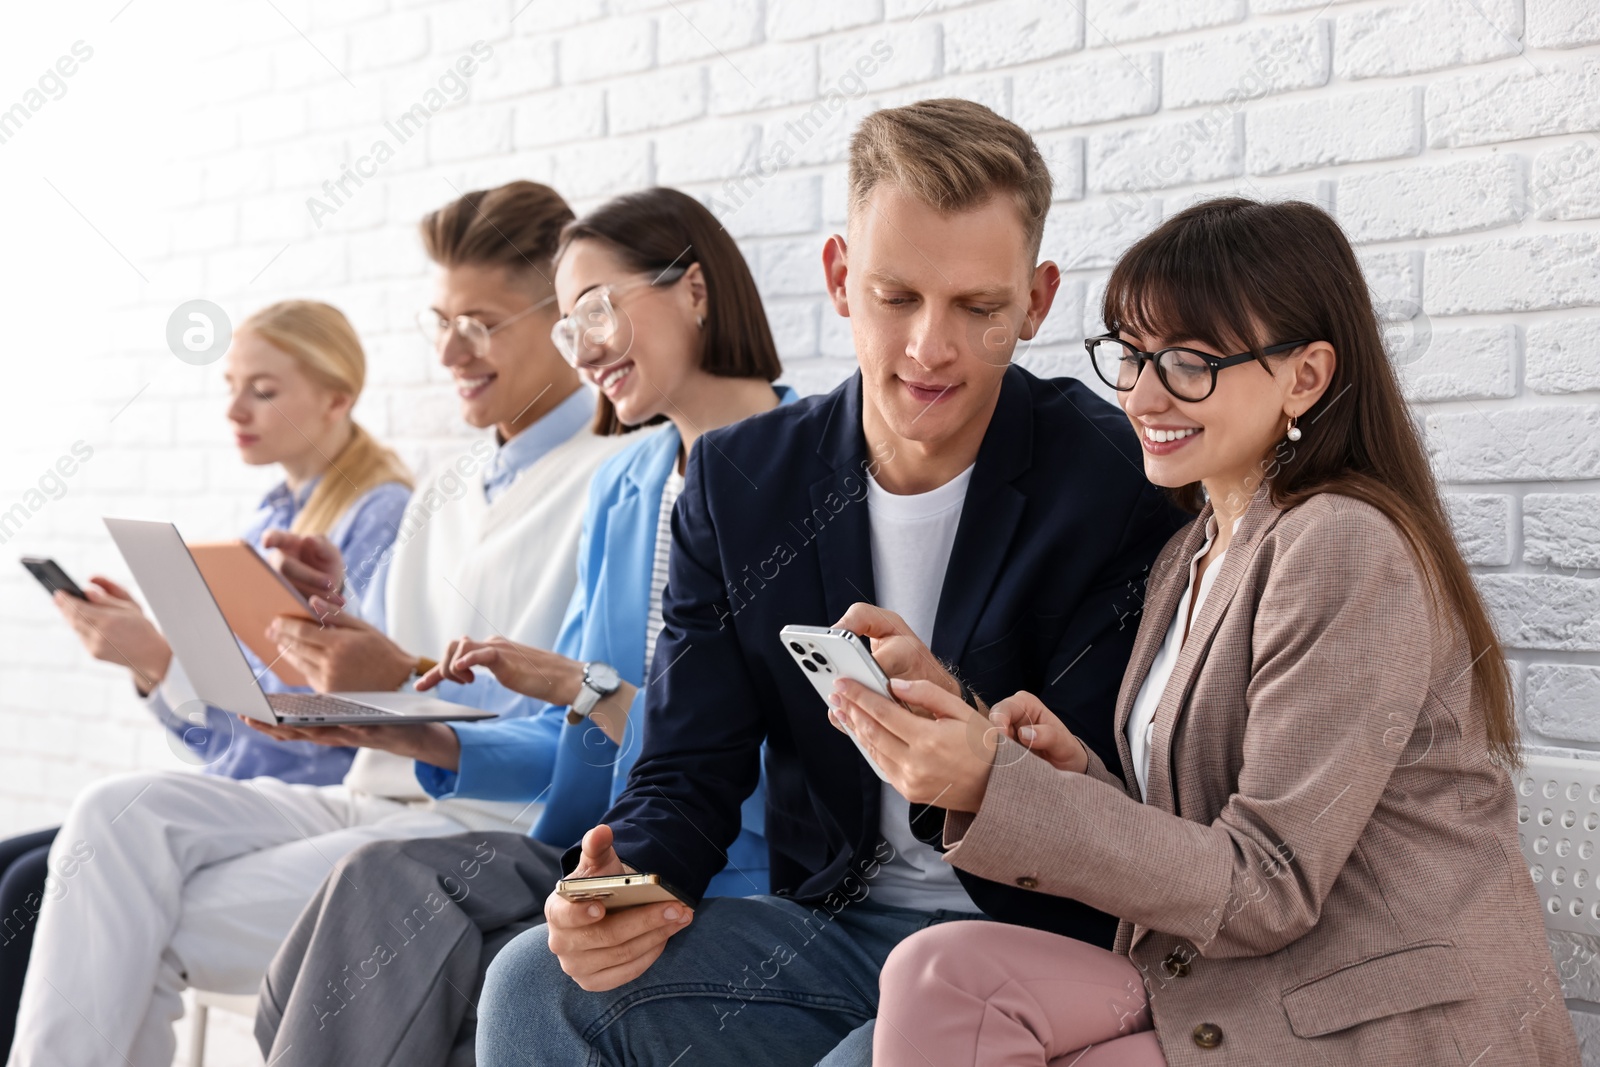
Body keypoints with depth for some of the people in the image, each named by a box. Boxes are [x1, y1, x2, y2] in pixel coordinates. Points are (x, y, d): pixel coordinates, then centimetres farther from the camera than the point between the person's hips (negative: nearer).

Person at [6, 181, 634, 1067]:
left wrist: (404, 681, -21)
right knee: (121, 813, -16)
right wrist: (342, 609, 5)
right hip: (375, 797, 8)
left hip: (497, 825, -8)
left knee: (168, 925, -18)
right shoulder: (448, 488, 21)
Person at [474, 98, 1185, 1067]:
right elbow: (689, 774, 3)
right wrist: (626, 881, -19)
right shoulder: (737, 481, 3)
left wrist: (955, 723, -32)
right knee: (539, 981, -18)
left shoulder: (1121, 485, -10)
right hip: (836, 932, 4)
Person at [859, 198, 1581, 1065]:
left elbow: (1266, 886, -18)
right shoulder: (1190, 555, 13)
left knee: (951, 979, -17)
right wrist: (1076, 776, -8)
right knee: (941, 972, -16)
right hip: (1237, 991, 7)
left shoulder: (1344, 549, -15)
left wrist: (995, 788, -24)